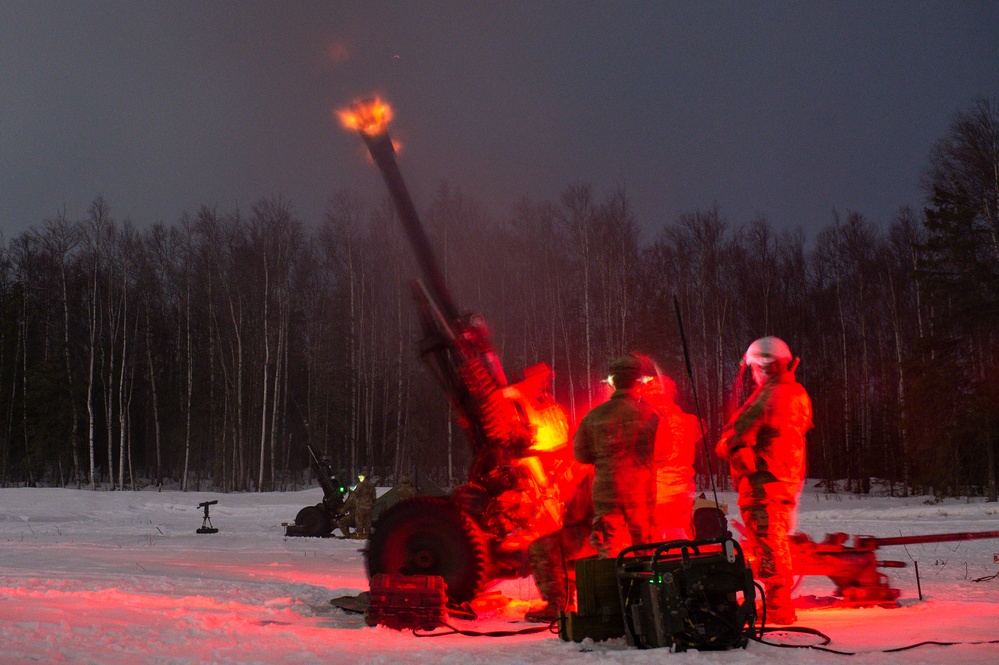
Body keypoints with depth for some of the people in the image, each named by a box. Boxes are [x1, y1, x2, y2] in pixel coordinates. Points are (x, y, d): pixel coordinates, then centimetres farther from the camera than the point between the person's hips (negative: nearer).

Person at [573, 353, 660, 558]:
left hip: (606, 494, 1)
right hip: (642, 493, -1)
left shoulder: (594, 416, 0)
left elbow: (580, 454, 9)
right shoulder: (650, 414, -7)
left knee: (608, 552, 4)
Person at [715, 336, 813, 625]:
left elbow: (734, 437, -19)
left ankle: (777, 609, -1)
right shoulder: (799, 394, 10)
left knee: (768, 545, -4)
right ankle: (783, 606, 26)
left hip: (763, 479, -9)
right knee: (778, 542, 18)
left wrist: (726, 448, 4)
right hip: (790, 479, 9)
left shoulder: (767, 396, -17)